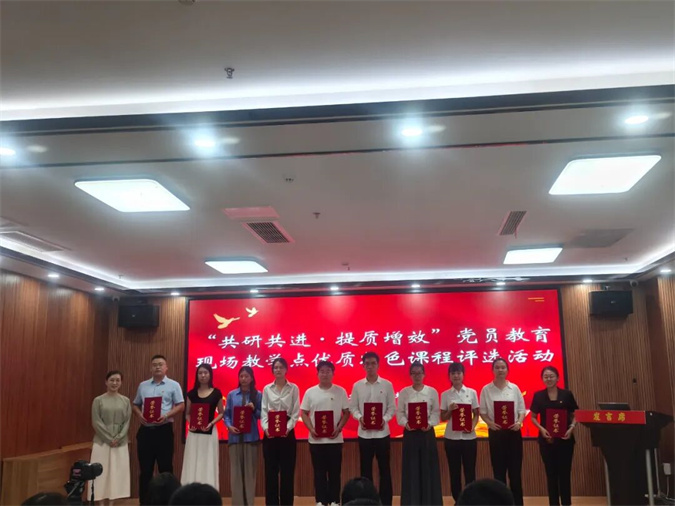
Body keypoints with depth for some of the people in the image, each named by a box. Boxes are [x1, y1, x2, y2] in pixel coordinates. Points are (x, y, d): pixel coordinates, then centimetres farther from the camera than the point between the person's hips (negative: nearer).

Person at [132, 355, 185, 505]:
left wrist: (166, 416, -19)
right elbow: (135, 405, 17)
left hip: (164, 430, -3)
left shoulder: (173, 385, 0)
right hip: (145, 430, 3)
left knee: (165, 467, 2)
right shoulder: (143, 385, 12)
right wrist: (140, 415, -4)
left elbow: (181, 406, -5)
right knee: (145, 468, 8)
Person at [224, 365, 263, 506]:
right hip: (235, 436, 1)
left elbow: (261, 415, 5)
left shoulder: (258, 395, 5)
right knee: (236, 470, 2)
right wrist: (229, 426, -11)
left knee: (250, 469, 3)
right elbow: (226, 414, 5)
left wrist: (254, 409, -13)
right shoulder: (231, 394, 6)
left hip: (251, 436, 0)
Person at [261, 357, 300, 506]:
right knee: (271, 469, 3)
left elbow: (296, 412, -2)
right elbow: (264, 411, 2)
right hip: (270, 432, 1)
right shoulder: (267, 389, 7)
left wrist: (288, 428, -16)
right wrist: (266, 427, -13)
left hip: (287, 432, -1)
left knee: (287, 469, 1)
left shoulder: (293, 388, 3)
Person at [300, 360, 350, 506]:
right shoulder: (310, 392, 2)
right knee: (319, 472, 6)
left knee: (335, 472, 5)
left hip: (335, 439, 0)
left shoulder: (340, 391, 1)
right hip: (316, 439, 1)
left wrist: (338, 428, -10)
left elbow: (346, 413, 4)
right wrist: (311, 429, -9)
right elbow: (304, 413, 5)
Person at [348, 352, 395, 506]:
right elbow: (352, 407, 4)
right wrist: (359, 417, -14)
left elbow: (392, 407, 1)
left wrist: (384, 419, -16)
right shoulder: (357, 385, 3)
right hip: (364, 433, 1)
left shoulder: (387, 385, 0)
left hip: (382, 432, -1)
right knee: (366, 468, 9)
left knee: (384, 467, 6)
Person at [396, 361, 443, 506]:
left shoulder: (432, 391, 3)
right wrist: (405, 423, -17)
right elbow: (399, 413, 1)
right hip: (410, 433, 0)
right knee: (411, 468, 2)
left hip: (427, 432, 0)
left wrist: (430, 424, -16)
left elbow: (436, 412, 1)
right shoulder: (404, 392, 3)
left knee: (428, 467, 2)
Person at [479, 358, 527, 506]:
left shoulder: (514, 388, 2)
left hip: (513, 432, 1)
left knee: (515, 469, 4)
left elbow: (522, 409, 5)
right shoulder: (486, 389, -1)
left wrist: (519, 422, -13)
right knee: (499, 470, 5)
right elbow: (482, 412, 1)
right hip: (496, 433, -1)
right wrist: (490, 423, -16)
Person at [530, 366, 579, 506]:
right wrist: (541, 428, -13)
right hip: (546, 439, 0)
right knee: (551, 473, 7)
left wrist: (571, 428, -13)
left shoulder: (567, 395, 0)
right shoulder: (538, 396, 1)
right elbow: (533, 417, 5)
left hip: (565, 439, 0)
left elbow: (574, 416, 5)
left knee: (565, 473, 4)